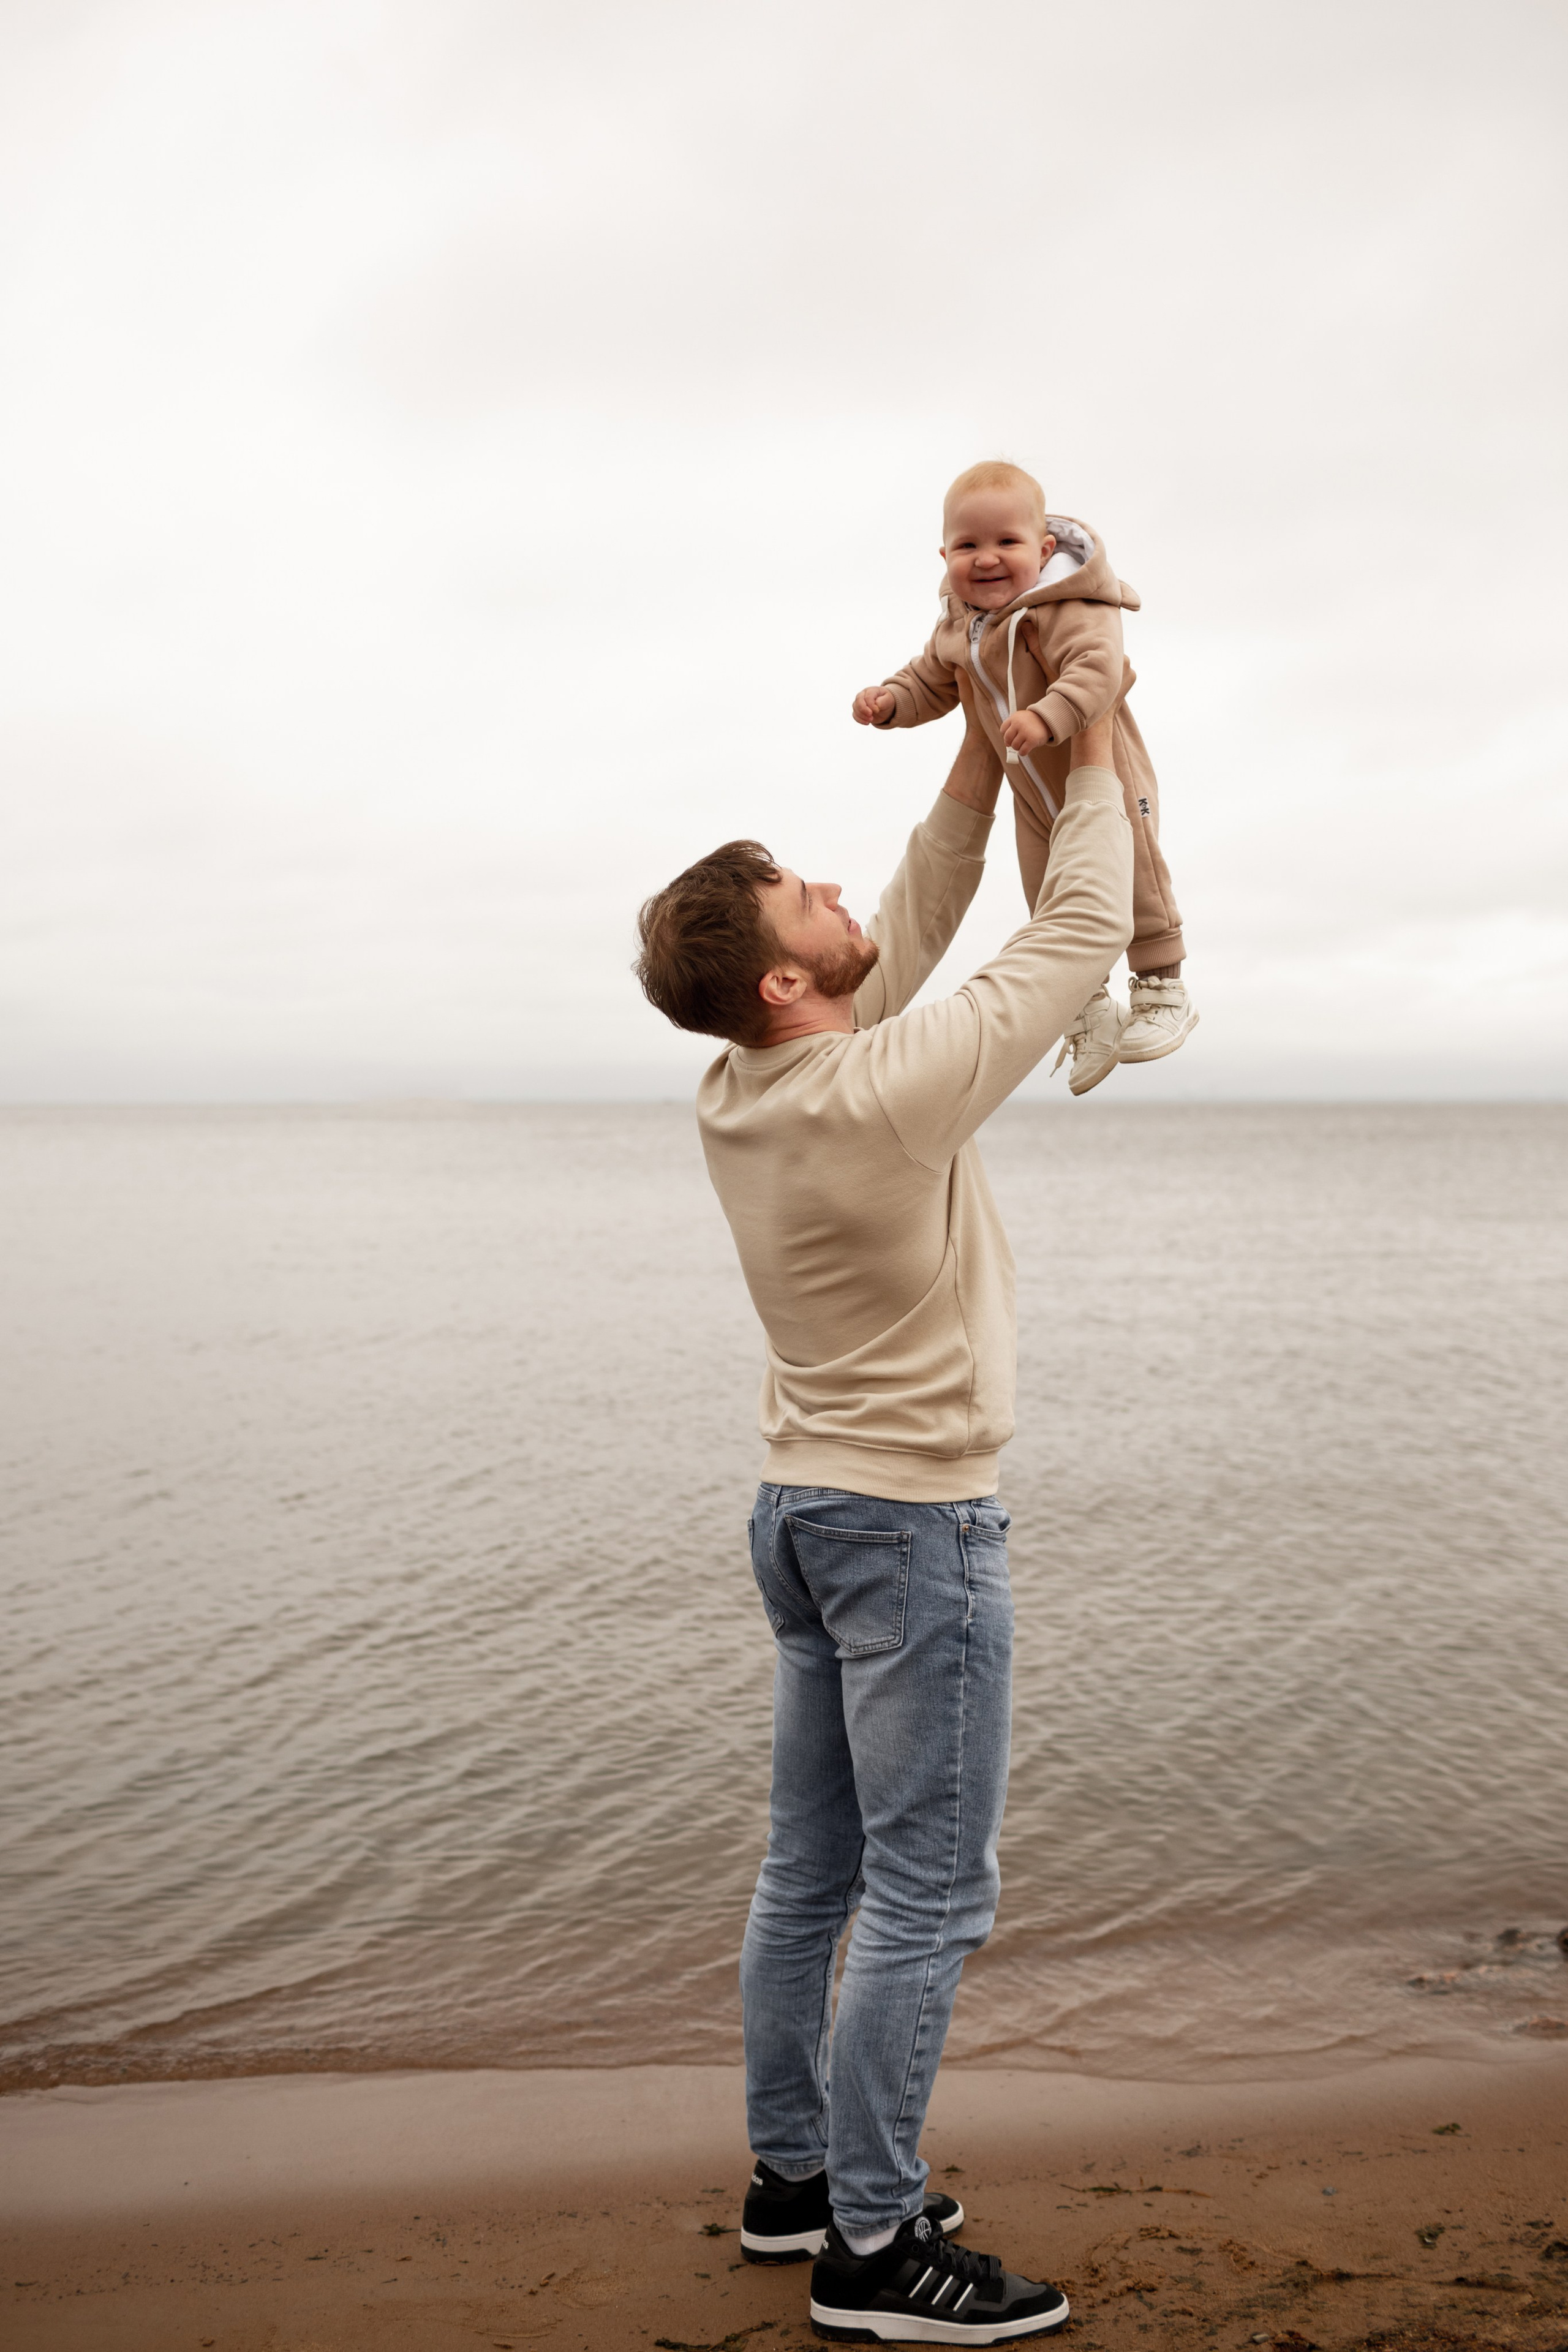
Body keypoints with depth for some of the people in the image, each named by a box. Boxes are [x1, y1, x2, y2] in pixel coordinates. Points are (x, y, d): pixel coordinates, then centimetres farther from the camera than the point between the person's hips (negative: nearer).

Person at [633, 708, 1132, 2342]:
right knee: (928, 1894, 1)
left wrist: (981, 764, 13)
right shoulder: (889, 1094, -24)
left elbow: (906, 930, 13)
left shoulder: (736, 1097, -1)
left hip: (800, 1510, 9)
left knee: (810, 1870, 17)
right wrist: (1093, 764, 2)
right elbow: (1082, 939, -12)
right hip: (912, 1527, -8)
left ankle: (794, 2174, 30)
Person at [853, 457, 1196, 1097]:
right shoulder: (957, 625, -1)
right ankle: (1088, 1009, 29)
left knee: (1134, 883, 3)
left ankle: (1162, 988, 24)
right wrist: (889, 699, -7)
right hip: (1035, 799, 7)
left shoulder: (1069, 607, -26)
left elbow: (1098, 669, -41)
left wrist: (1047, 717, -55)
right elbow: (932, 682, 13)